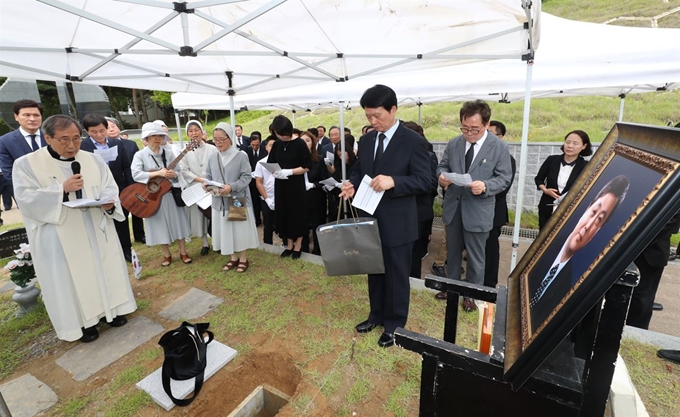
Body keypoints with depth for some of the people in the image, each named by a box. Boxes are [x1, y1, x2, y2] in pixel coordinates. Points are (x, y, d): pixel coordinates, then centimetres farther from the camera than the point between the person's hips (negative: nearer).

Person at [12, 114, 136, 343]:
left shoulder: (94, 160, 5)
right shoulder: (26, 164, -3)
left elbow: (110, 188, 3)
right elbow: (25, 199, -10)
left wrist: (109, 202, -19)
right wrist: (62, 190, -23)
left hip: (98, 231, 3)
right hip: (60, 239, -2)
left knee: (104, 269, 12)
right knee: (71, 278, 7)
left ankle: (110, 308, 30)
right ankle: (83, 321, 23)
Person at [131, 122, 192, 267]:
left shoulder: (168, 153, 2)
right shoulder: (140, 155, -4)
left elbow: (179, 171, 3)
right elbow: (136, 174, -17)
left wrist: (174, 174, -20)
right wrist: (158, 173, -25)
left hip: (170, 193, 2)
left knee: (177, 222, 7)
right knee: (160, 225, 7)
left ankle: (183, 252, 20)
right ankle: (167, 255, 23)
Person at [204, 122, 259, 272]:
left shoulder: (241, 156, -8)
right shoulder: (212, 158, 7)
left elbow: (246, 177, -13)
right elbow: (209, 177, 12)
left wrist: (232, 187, -25)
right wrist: (207, 184, -11)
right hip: (220, 201, 5)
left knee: (240, 230, 5)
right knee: (225, 230, 12)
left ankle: (243, 259, 22)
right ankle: (233, 258, 29)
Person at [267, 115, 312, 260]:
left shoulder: (299, 143, -9)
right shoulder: (276, 145, 5)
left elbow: (306, 167, -11)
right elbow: (271, 164, 11)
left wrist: (289, 172, -21)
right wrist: (275, 171, -11)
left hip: (296, 185, -5)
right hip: (280, 185, 5)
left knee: (298, 214, 5)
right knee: (284, 214, 11)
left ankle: (298, 244, 21)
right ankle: (289, 244, 26)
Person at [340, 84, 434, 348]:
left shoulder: (412, 141, -12)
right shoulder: (366, 141, 7)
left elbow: (426, 181, -15)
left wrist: (393, 181, -30)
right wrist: (352, 184, -8)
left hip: (397, 223, -6)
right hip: (370, 219, 6)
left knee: (397, 275, 10)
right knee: (374, 271, 20)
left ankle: (395, 324, 31)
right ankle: (377, 315, 41)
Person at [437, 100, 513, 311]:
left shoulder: (499, 147, -8)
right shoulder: (453, 143, 2)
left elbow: (504, 178, -7)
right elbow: (442, 165, 8)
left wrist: (485, 186, -27)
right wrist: (442, 175, -16)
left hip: (478, 210, -4)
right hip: (453, 207, 4)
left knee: (475, 257, 10)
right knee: (452, 252, 19)